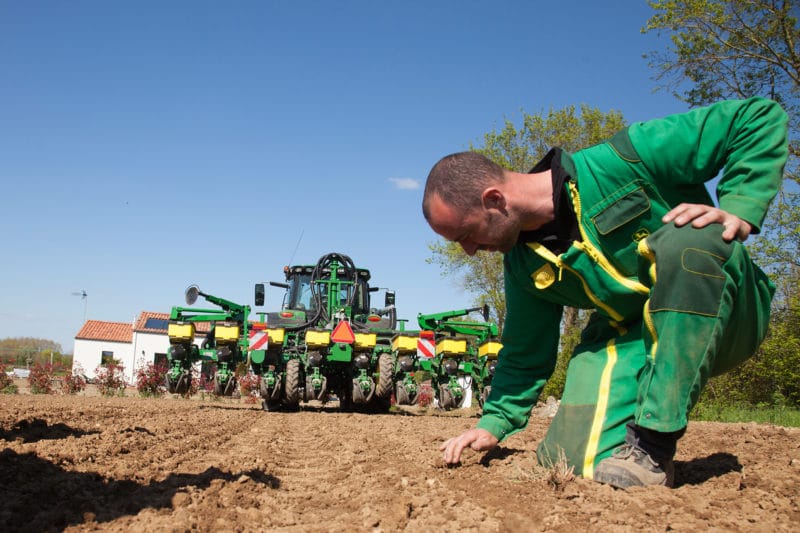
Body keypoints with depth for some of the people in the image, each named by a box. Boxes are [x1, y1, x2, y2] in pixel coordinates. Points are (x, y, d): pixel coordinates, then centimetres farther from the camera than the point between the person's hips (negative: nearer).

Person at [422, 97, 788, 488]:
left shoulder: (621, 163, -19)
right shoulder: (522, 264, 1)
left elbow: (761, 118, -16)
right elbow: (525, 355, 13)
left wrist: (739, 212, -26)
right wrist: (494, 423, 4)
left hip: (724, 316, -3)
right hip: (629, 342, 4)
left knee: (691, 239, -37)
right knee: (570, 458, -21)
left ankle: (653, 446, -30)